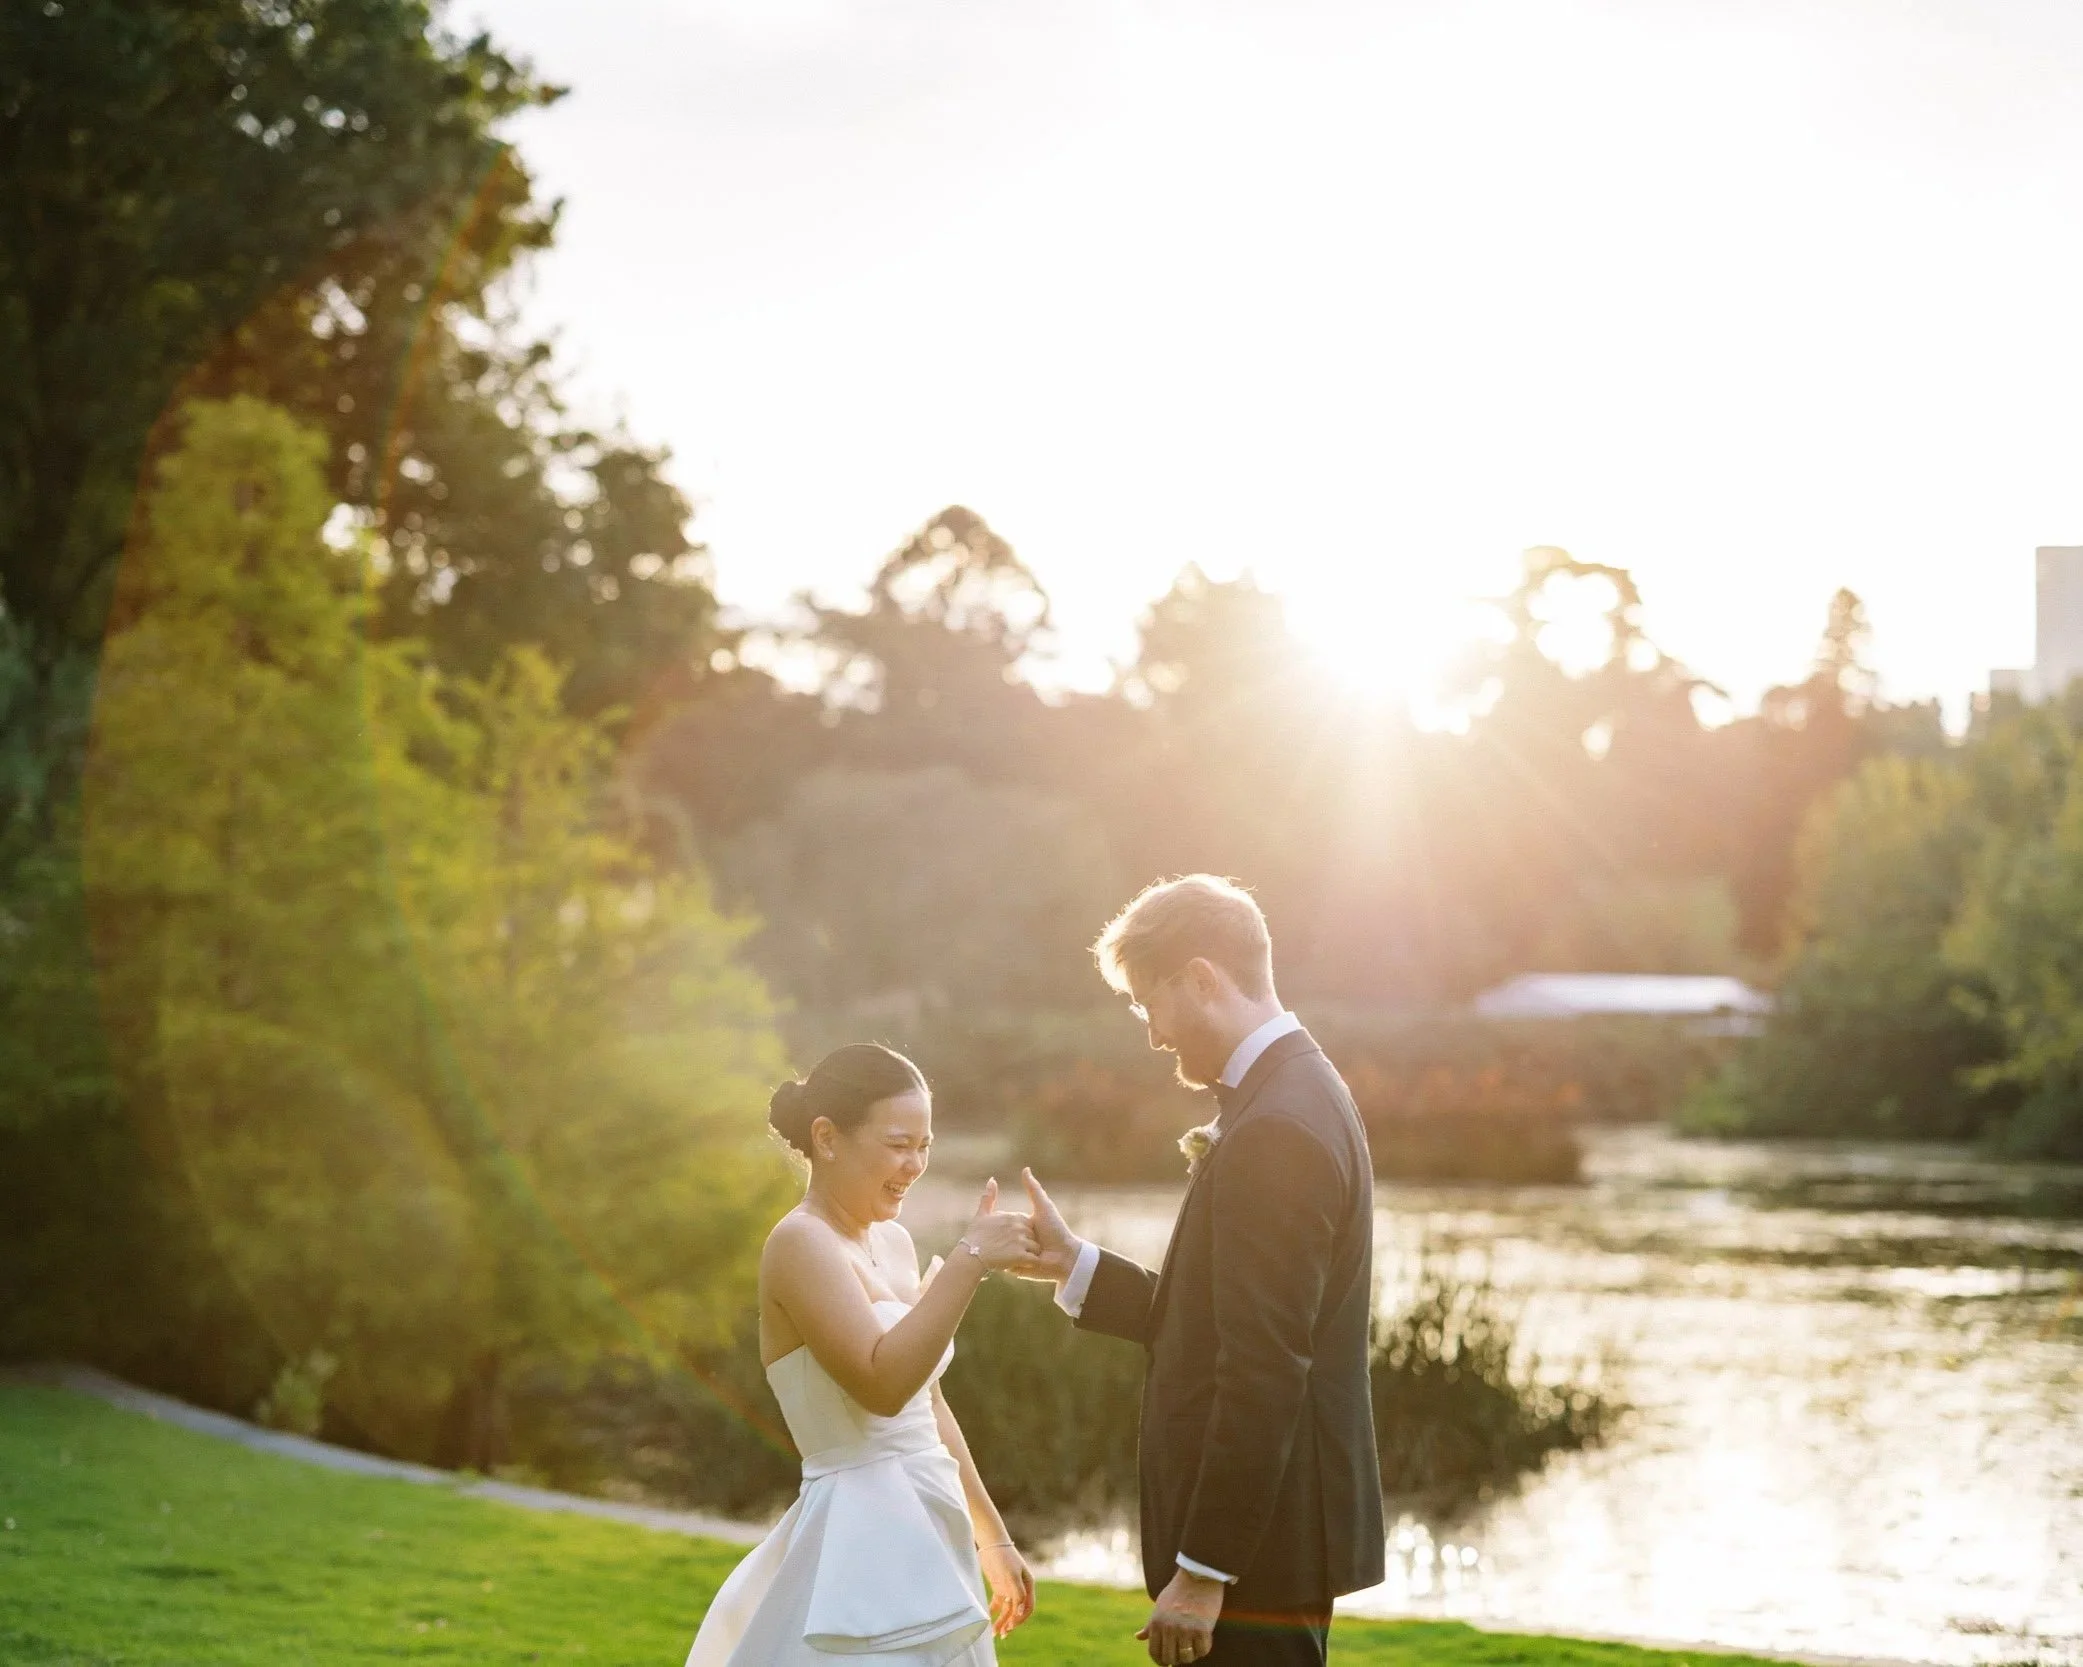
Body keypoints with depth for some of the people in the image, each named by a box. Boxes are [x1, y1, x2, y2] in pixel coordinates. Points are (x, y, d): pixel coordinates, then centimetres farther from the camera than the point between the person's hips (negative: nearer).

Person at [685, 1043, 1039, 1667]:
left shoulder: (893, 1243, 13)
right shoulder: (800, 1243, -13)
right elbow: (883, 1384, -25)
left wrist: (992, 1539, 22)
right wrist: (969, 1259, -24)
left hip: (926, 1546, 9)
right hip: (860, 1550, -9)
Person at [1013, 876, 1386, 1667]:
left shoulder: (1275, 1132, -19)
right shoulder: (1299, 1094, 13)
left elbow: (1263, 1371, -23)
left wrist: (1201, 1570, -21)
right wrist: (1075, 1267, 12)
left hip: (1259, 1550, -10)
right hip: (1273, 1536, 10)